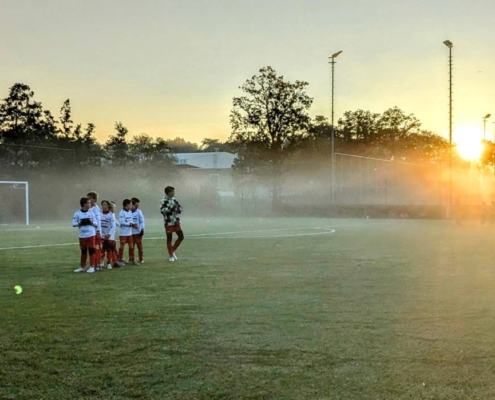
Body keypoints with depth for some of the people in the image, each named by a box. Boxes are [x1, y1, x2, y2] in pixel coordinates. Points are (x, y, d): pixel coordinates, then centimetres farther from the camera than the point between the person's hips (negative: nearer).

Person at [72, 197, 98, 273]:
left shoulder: (91, 213, 3)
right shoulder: (77, 213, -1)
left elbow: (96, 223, 5)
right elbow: (73, 224, 0)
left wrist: (91, 222, -14)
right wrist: (80, 223, -16)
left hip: (91, 235, 0)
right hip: (82, 235, 0)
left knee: (91, 250, -3)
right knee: (83, 251, 9)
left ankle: (92, 267, 2)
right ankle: (82, 267, 20)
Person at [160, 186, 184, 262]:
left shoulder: (174, 200, 8)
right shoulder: (164, 200, -11)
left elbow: (180, 209, 13)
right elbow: (162, 210, -24)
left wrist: (178, 209, -9)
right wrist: (170, 208, -29)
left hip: (176, 222, 6)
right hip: (169, 222, -6)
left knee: (181, 236, 4)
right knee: (169, 239, 3)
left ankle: (173, 251, 23)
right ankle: (171, 256, 14)